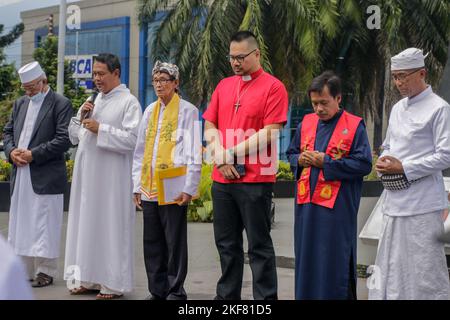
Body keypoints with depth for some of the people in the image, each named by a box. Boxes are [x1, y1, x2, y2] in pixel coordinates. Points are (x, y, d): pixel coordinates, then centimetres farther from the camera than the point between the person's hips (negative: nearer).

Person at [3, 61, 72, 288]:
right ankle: (25, 269, 18)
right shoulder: (20, 104, 16)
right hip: (20, 176, 7)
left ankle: (45, 271, 8)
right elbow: (8, 131, 20)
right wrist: (11, 151, -1)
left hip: (45, 177, -6)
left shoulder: (61, 104, -6)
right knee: (21, 224, 10)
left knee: (43, 226, -2)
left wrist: (33, 154, -15)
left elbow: (64, 140, -13)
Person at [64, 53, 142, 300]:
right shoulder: (94, 100, 15)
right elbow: (74, 137, 18)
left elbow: (132, 139, -16)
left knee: (111, 226, -3)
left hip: (112, 178, -7)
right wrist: (81, 118, 0)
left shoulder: (129, 102, -6)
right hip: (88, 175, 7)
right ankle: (90, 278, 17)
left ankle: (113, 283, 5)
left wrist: (100, 129, -16)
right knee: (87, 224, 9)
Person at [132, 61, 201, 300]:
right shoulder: (150, 111, 15)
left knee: (175, 242, 1)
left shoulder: (187, 111, -1)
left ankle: (175, 290, 10)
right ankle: (157, 290, 19)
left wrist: (188, 188, -11)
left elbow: (194, 153, -5)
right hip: (149, 189, 6)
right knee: (152, 243, 9)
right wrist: (138, 186, 11)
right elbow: (140, 151, 17)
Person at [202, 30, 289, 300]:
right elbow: (210, 126, 13)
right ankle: (227, 296, 25)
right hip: (222, 179, 6)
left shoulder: (273, 87, -5)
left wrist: (231, 153, -10)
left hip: (255, 180, -6)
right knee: (227, 244, 14)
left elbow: (270, 134, -12)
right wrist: (220, 157, -5)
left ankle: (266, 298, 7)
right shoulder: (224, 86, 14)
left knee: (259, 246, 0)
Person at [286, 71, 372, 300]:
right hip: (306, 206, 5)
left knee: (335, 263, -1)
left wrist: (325, 162, -15)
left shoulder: (354, 126, -5)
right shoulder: (306, 123, 11)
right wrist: (299, 160, -3)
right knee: (306, 261, 11)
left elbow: (364, 164, -11)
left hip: (337, 209, -5)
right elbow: (291, 153, 21)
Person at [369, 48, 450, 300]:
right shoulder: (398, 108, 15)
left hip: (423, 203, -8)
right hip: (395, 201, 8)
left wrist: (404, 168, -14)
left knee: (425, 269, -5)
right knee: (391, 267, 12)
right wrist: (383, 162, 2)